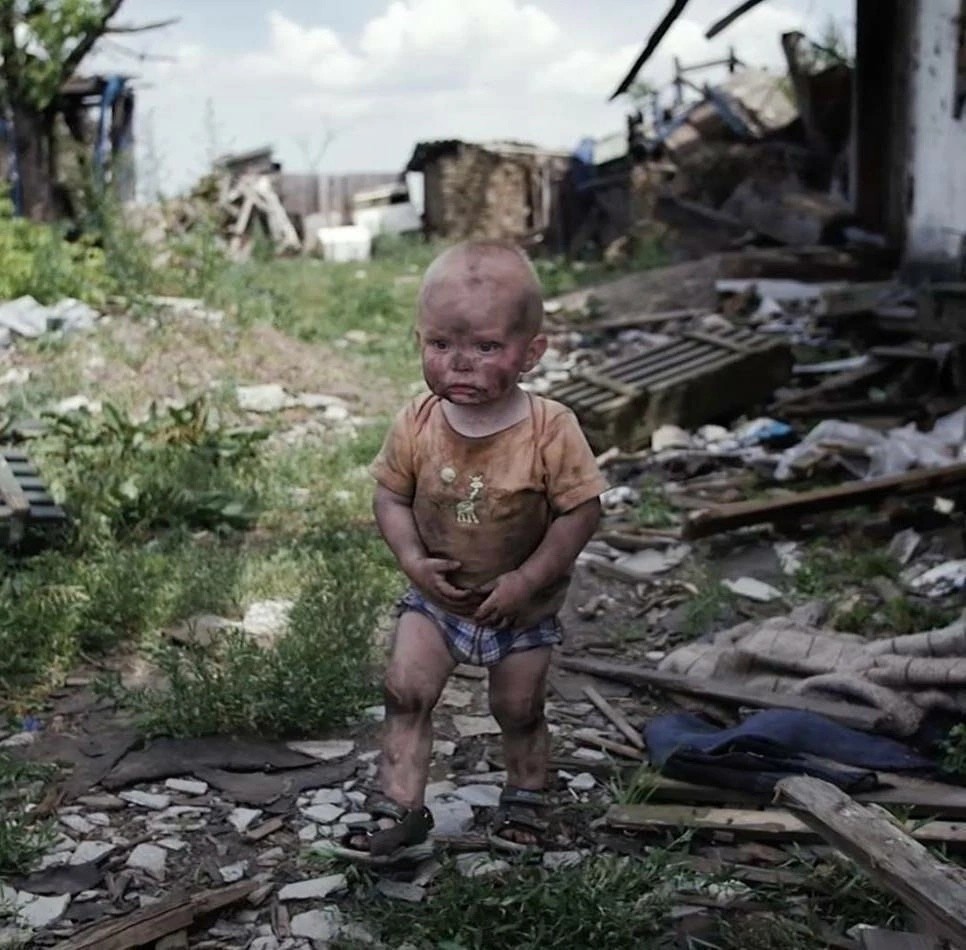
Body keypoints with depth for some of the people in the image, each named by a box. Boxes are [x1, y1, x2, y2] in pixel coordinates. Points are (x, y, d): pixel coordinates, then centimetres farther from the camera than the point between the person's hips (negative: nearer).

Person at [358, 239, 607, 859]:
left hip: (524, 603, -2)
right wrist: (413, 560, -19)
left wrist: (526, 581, -21)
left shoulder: (551, 431, -26)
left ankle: (526, 803, 39)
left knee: (519, 709, 14)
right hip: (437, 596, 2)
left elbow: (581, 509, -20)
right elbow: (391, 493, -5)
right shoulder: (416, 426, -17)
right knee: (407, 691, -3)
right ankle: (400, 808, 12)